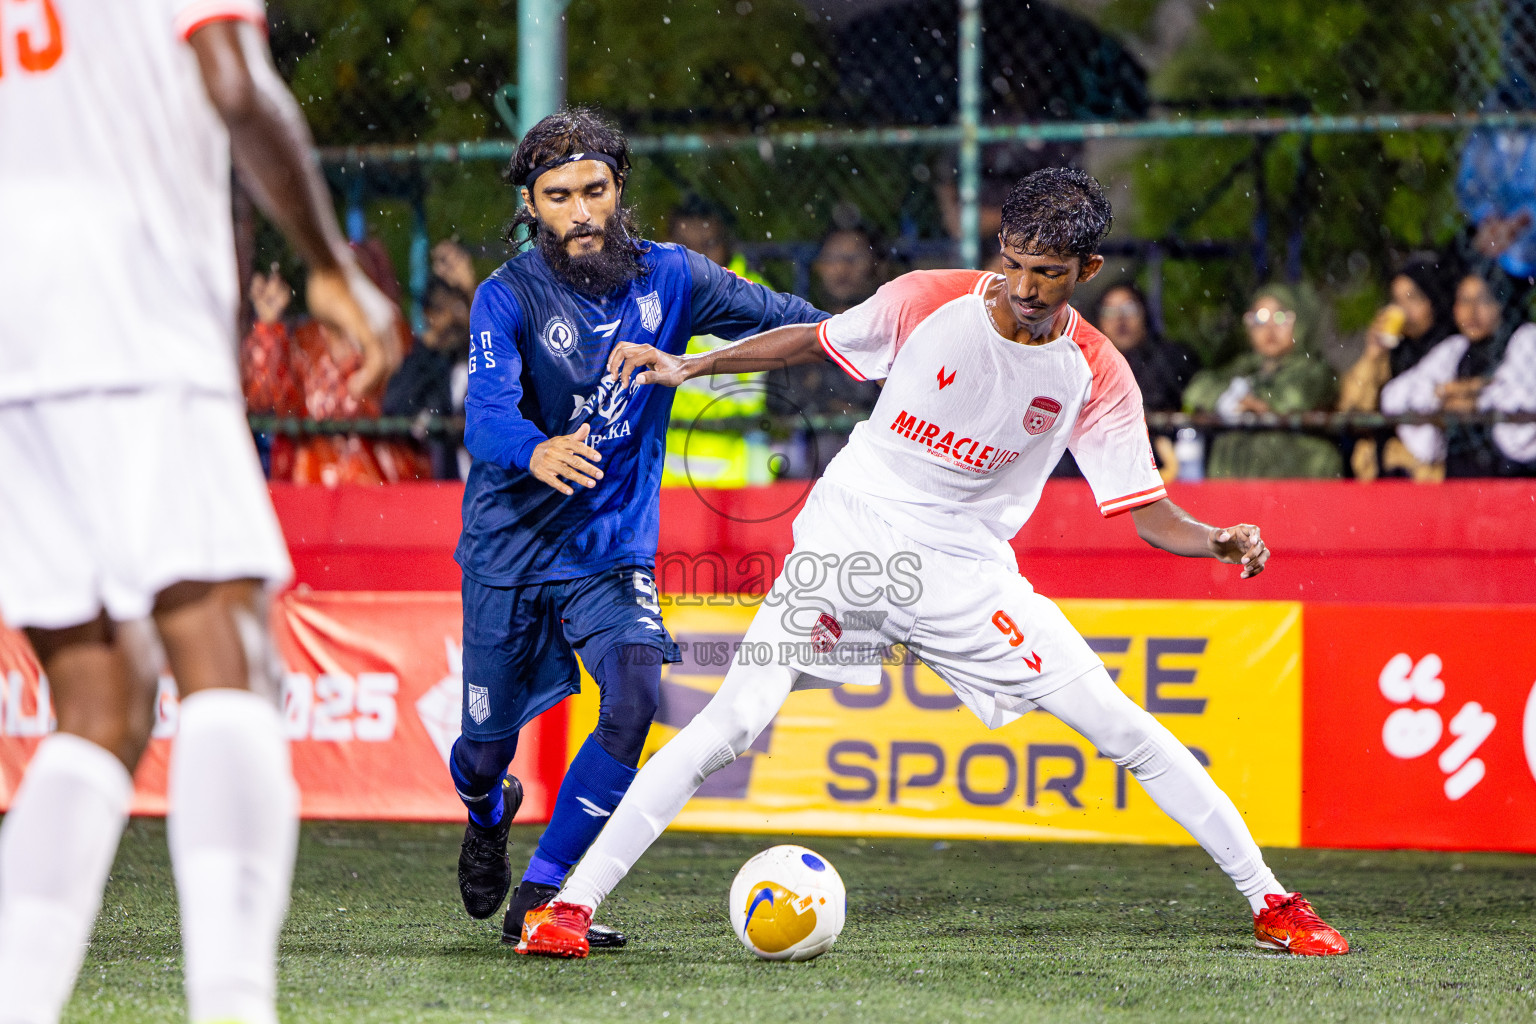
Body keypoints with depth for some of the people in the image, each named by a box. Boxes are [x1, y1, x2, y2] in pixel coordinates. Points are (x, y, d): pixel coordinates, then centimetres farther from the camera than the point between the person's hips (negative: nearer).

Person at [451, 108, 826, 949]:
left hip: (614, 551, 2)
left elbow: (783, 318, 11)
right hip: (509, 554, -2)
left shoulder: (667, 276, -4)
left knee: (635, 703, -22)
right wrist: (536, 454, -51)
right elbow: (487, 416, -30)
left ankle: (540, 896, -9)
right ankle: (488, 816, 48)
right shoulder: (508, 298, -15)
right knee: (489, 742, 8)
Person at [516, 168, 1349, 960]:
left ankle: (1270, 901, 7)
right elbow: (816, 340, 7)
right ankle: (570, 904, -9)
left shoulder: (1098, 377, -8)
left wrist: (1222, 542, -26)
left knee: (1122, 728, -6)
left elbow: (1148, 513, -5)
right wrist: (686, 366, 2)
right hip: (847, 543, -1)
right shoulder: (929, 302, -10)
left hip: (968, 573, 1)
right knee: (729, 726, -15)